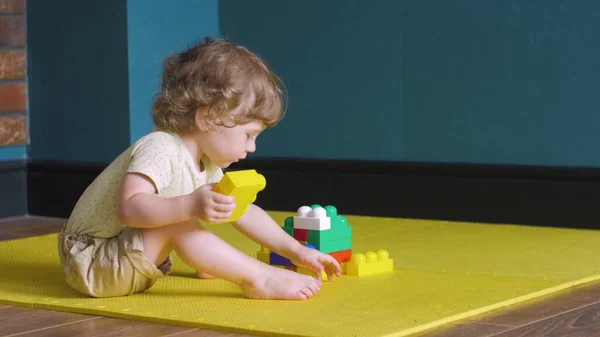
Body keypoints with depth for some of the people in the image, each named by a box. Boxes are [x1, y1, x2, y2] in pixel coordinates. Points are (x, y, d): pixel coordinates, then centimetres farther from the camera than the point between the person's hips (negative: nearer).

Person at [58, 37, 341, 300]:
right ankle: (258, 279, -26)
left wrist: (295, 250, 7)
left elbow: (243, 212, 12)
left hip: (124, 258, 10)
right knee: (176, 224, -29)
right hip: (91, 263, -10)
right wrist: (190, 206, -48)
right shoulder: (160, 150, -24)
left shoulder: (205, 164, 5)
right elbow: (128, 207, -38)